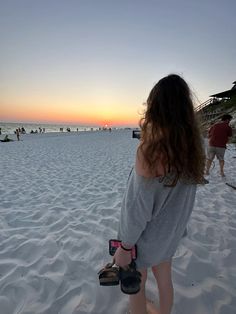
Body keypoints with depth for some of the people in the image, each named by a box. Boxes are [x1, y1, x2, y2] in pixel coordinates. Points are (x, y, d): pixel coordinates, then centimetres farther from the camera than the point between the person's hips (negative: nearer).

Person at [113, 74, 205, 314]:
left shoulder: (150, 149, -32)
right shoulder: (192, 149, -10)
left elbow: (138, 209, -26)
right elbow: (181, 198, 1)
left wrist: (124, 248, -14)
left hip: (144, 235, -5)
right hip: (169, 232, 6)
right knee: (164, 279, 29)